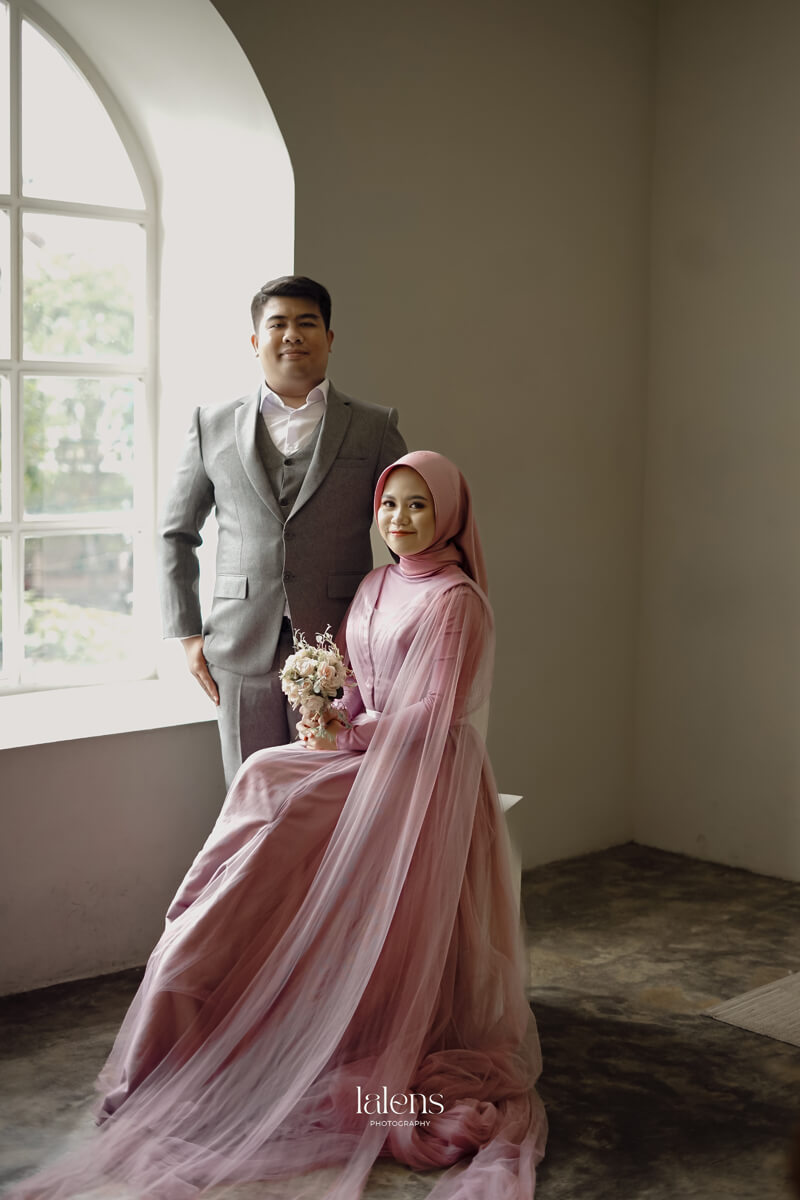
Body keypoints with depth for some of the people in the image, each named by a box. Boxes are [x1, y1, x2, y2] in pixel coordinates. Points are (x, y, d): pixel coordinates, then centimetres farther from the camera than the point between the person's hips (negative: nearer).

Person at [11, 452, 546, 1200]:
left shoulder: (456, 600, -7)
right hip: (365, 754, 7)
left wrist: (351, 737, -13)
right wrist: (330, 716, -4)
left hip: (422, 771, -7)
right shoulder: (373, 588, 17)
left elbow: (439, 711, -12)